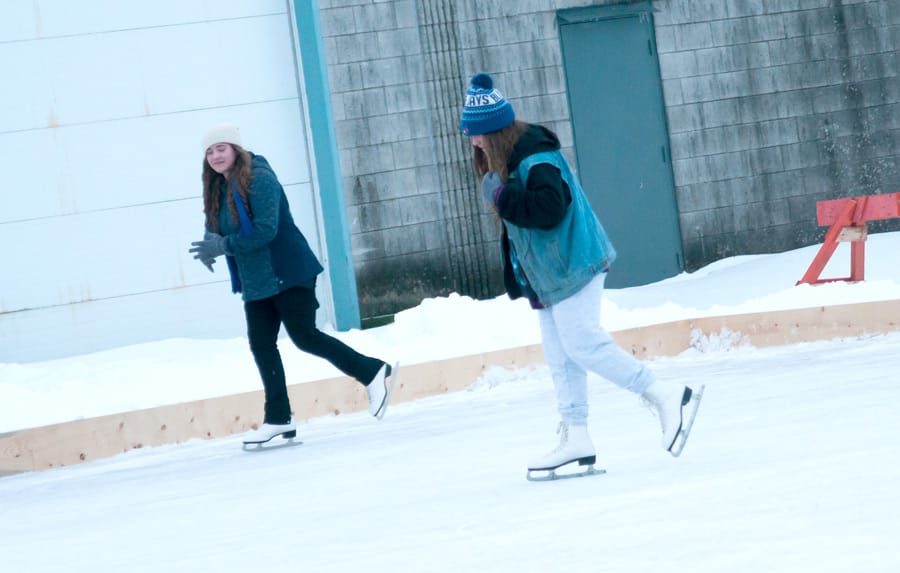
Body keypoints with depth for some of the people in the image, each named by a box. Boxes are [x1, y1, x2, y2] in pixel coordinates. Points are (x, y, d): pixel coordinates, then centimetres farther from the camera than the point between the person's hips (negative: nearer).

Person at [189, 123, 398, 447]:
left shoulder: (258, 178, -16)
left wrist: (224, 245, -24)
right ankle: (278, 419, 9)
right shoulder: (218, 189, 10)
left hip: (287, 273, -8)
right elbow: (216, 231, 11)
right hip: (255, 282, 8)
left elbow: (266, 229, -24)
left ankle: (374, 373, 9)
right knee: (261, 344, 4)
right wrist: (208, 247, -11)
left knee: (304, 337, -7)